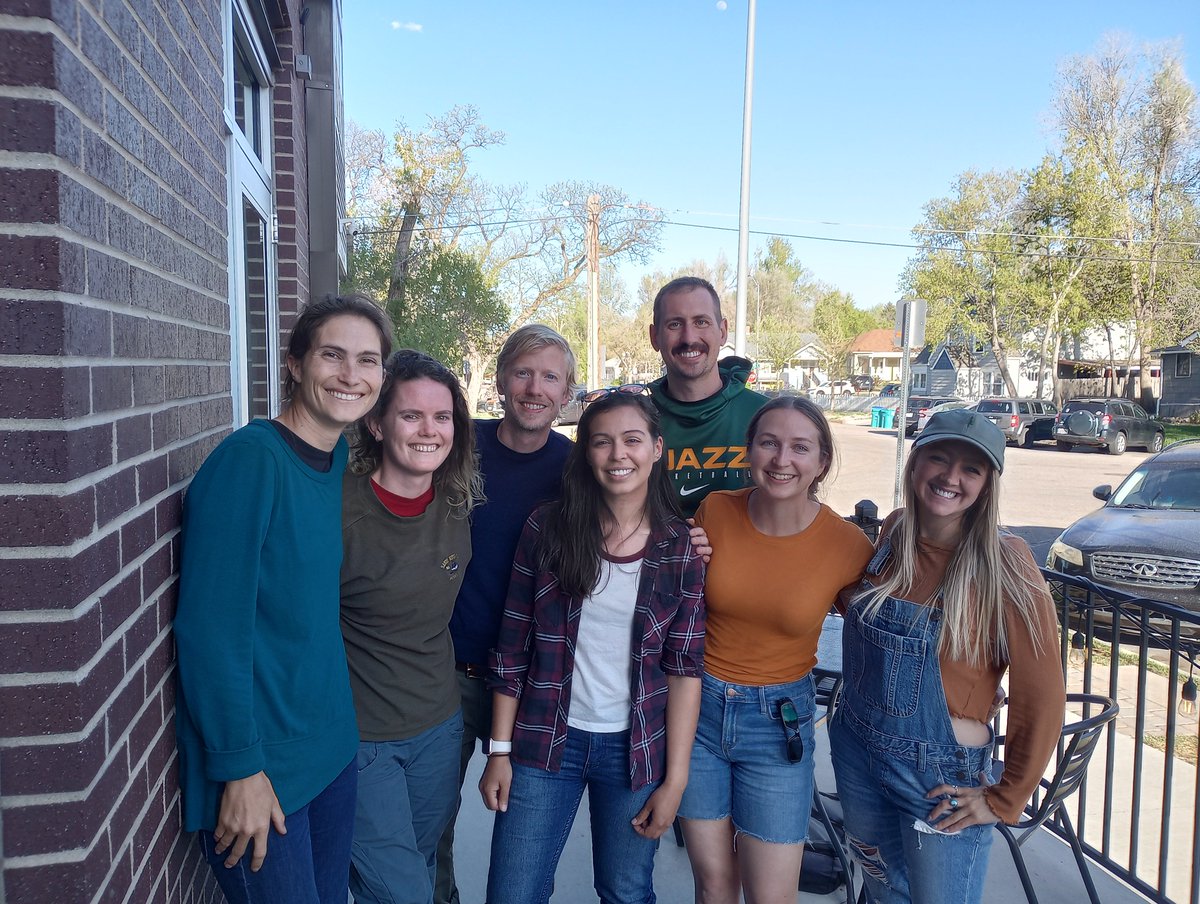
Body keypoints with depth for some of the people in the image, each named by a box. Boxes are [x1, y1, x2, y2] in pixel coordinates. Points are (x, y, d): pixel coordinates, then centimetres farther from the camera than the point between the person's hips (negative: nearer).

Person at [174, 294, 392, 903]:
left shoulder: (345, 462, 3)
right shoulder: (249, 459, -19)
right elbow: (211, 625, -20)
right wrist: (240, 768, -17)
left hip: (332, 748, 7)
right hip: (257, 766, -7)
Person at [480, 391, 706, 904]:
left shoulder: (681, 548, -5)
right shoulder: (548, 529, -6)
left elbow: (684, 668, -4)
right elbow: (513, 649, -2)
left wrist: (675, 779, -5)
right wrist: (499, 750, -1)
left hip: (637, 749, 0)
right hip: (544, 743, 0)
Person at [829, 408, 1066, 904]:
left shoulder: (1002, 565, -19)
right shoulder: (893, 532, -5)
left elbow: (1042, 696, -16)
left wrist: (1004, 798, -10)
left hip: (941, 775, -5)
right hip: (856, 749, 5)